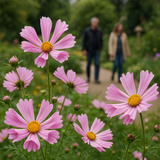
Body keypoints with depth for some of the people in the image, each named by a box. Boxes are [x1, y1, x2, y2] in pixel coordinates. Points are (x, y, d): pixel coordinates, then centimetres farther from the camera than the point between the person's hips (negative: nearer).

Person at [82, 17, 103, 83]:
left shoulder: (99, 31, 3)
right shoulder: (87, 31, -4)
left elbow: (101, 40, 12)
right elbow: (84, 40, -3)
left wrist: (100, 48, 10)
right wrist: (84, 49, -9)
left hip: (97, 51, 2)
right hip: (89, 51, -1)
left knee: (97, 64, -9)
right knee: (88, 64, 7)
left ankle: (96, 79, -7)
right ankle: (88, 77, 26)